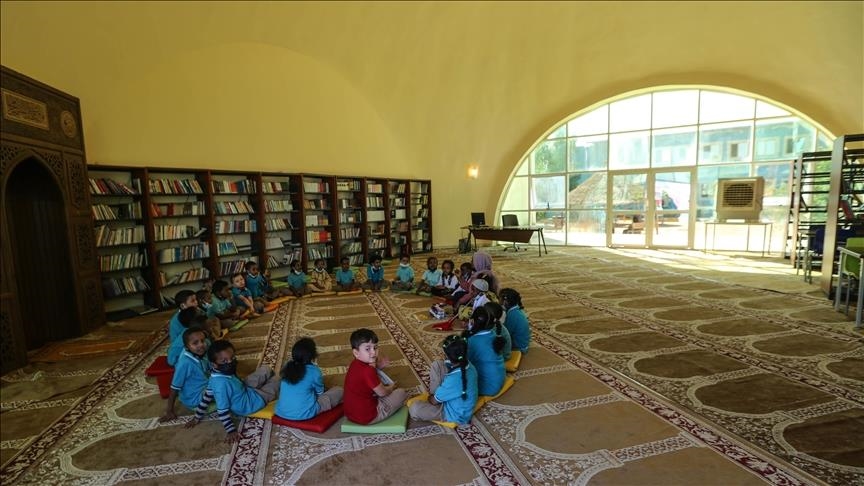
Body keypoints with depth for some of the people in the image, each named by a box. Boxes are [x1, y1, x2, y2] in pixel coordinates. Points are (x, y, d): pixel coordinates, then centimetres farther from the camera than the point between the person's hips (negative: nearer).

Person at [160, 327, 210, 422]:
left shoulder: (204, 354, -8)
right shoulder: (185, 362, -27)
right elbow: (175, 387, -18)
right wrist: (169, 411, -12)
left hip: (205, 389, 7)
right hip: (194, 401, -7)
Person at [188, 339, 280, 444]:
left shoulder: (220, 373, -14)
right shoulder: (221, 383, -39)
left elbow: (207, 396, -2)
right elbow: (222, 410, -33)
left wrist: (197, 417, 11)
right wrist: (231, 431, -28)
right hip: (249, 404, -8)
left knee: (266, 370, 14)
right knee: (277, 380, 3)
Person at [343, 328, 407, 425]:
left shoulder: (355, 364, 0)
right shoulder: (368, 371, -28)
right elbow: (382, 392, -16)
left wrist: (378, 366, 1)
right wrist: (391, 387, 6)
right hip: (366, 418, -8)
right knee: (401, 393, 4)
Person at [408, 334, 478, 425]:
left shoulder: (453, 381, -38)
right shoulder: (469, 366, -15)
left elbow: (434, 401, -21)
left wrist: (431, 397, 2)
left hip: (455, 414, -7)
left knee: (414, 408, -25)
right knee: (437, 364, 1)